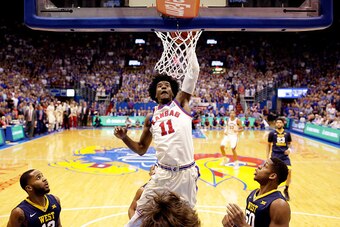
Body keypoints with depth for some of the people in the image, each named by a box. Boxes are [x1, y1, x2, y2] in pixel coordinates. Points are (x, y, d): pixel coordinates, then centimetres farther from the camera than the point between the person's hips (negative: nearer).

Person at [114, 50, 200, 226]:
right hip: (163, 173, 2)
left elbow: (194, 71, -4)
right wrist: (124, 138, 0)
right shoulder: (151, 117, 11)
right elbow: (141, 149, 16)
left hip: (186, 173, -2)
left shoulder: (181, 102, 5)